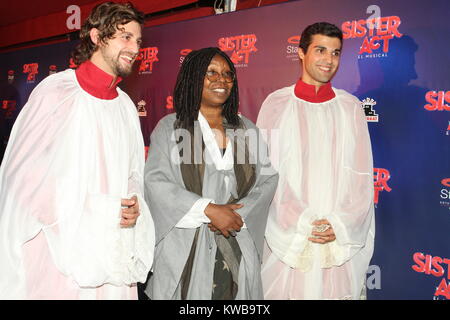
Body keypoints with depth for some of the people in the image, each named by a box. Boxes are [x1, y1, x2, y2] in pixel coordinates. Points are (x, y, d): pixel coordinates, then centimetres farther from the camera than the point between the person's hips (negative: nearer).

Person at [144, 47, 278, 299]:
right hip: (185, 250, -2)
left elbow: (268, 178, 5)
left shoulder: (247, 129, 11)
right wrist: (209, 209, -17)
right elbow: (155, 180, -9)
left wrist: (239, 214, -12)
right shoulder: (170, 127, 1)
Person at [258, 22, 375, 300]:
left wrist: (341, 224, -8)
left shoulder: (351, 107, 5)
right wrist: (300, 223, -11)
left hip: (342, 239, 2)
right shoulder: (276, 104, -1)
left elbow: (362, 176, 4)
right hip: (288, 235, -1)